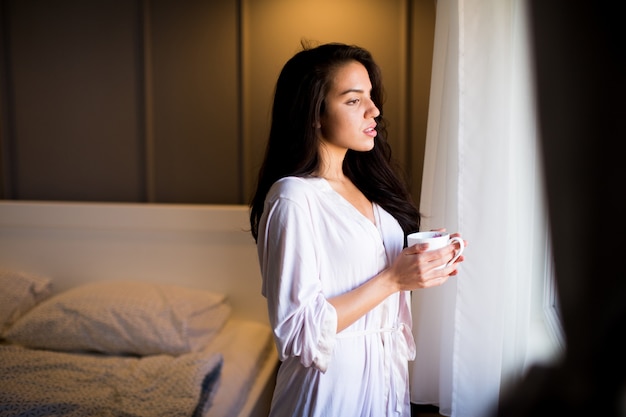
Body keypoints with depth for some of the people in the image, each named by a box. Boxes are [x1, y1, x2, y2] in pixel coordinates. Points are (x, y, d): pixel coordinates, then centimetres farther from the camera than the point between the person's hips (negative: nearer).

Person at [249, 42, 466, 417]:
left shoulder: (363, 185, 2)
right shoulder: (293, 198, -20)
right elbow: (299, 330, -21)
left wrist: (424, 262, -5)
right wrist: (393, 278, -22)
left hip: (387, 370, 7)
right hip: (333, 383, -7)